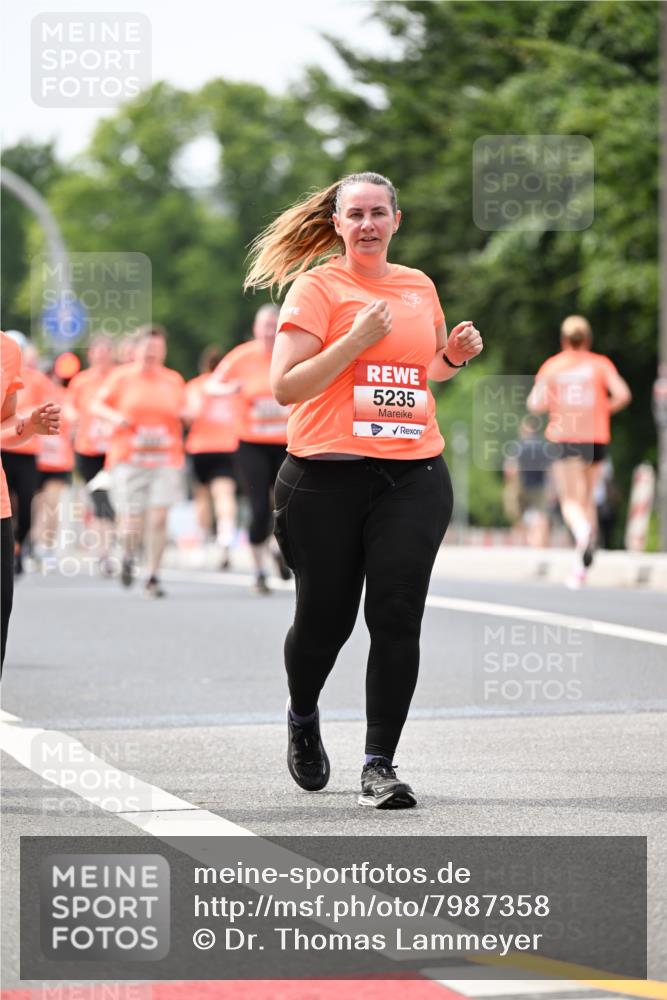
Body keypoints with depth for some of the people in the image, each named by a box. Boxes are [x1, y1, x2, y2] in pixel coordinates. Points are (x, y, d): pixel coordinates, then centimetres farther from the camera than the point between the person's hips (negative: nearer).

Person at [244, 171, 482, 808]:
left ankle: (379, 766, -5)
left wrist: (454, 355, 9)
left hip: (414, 477, 3)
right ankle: (303, 719, 37)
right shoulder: (316, 287, -2)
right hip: (327, 475, -3)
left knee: (397, 617, -9)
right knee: (325, 618, 6)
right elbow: (284, 387, -9)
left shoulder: (419, 286, 15)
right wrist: (357, 339, -17)